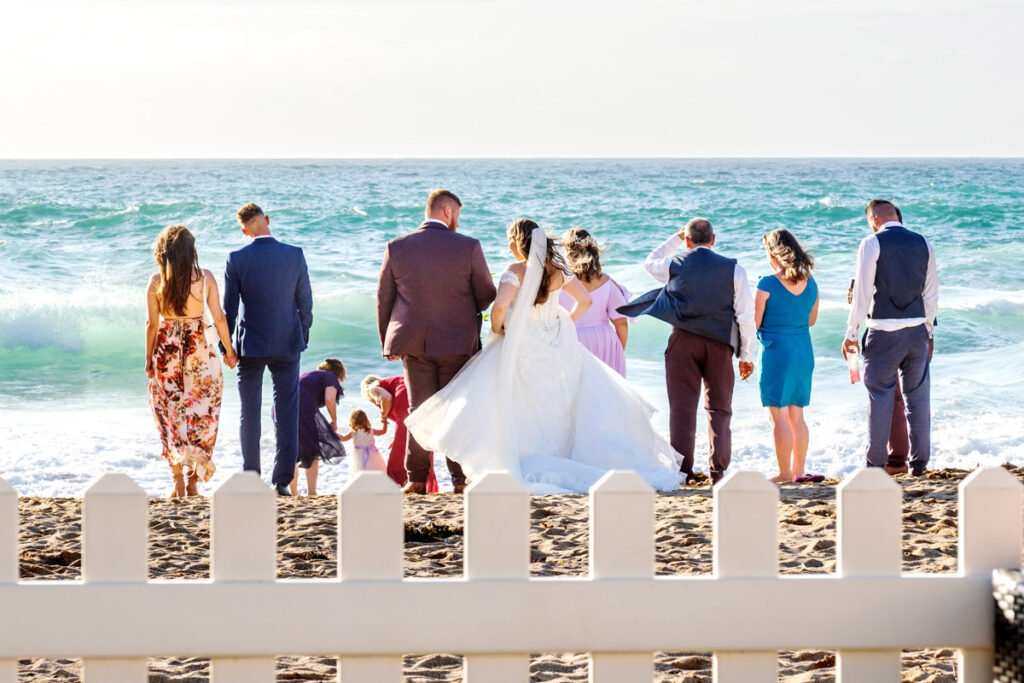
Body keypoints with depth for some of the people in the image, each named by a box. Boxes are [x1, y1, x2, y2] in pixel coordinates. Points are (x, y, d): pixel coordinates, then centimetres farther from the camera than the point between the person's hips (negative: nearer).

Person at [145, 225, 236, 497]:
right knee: (200, 416, 9)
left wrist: (149, 358, 9)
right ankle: (193, 480, 6)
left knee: (171, 417, 10)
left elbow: (153, 323, -3)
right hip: (199, 353, 0)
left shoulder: (157, 280, -6)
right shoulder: (205, 278, -6)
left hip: (167, 353, 0)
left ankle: (178, 482, 7)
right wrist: (229, 351, 10)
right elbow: (218, 318, -3)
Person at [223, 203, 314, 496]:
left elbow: (229, 308, -5)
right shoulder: (295, 255, -6)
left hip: (250, 345, -1)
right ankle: (282, 481, 0)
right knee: (286, 413, 3)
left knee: (250, 414, 10)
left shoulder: (237, 260, -9)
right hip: (287, 344, 1)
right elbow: (305, 302, 0)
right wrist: (303, 337, 14)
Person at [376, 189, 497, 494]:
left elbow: (383, 298, 3)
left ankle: (417, 479, 6)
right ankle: (461, 478, 7)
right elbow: (487, 296, -2)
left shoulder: (397, 248, -3)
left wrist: (388, 342, 13)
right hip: (458, 342, -2)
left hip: (413, 343, 2)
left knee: (420, 410, 9)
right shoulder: (468, 247, -10)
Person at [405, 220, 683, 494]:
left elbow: (500, 306, -25)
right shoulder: (558, 270, 4)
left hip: (523, 349, -5)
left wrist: (497, 330, -7)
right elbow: (585, 300, 11)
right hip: (558, 346, 5)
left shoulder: (516, 270, -12)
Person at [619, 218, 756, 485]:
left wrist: (676, 239, 31)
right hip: (719, 343, 0)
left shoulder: (674, 266, 0)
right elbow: (746, 315, 0)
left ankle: (684, 471, -1)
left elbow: (650, 263, 25)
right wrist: (746, 355, 6)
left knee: (682, 406, 3)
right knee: (719, 408, 8)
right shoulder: (733, 269, 0)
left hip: (683, 341, 0)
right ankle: (718, 470, 1)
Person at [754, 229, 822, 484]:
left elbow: (754, 323, -8)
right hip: (804, 351, 6)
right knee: (797, 416, 15)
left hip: (777, 351, -6)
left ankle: (784, 473, 1)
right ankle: (798, 471, 17)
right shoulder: (810, 283, 4)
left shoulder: (767, 285, -13)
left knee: (778, 416, 0)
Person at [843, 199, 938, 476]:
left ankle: (876, 463, 4)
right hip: (917, 329, 4)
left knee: (880, 396, 2)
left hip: (883, 330, -4)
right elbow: (932, 293, 9)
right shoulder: (923, 243, 7)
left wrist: (851, 333, -2)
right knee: (918, 396, 9)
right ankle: (919, 462, 10)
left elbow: (863, 292, -8)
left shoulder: (872, 244, -7)